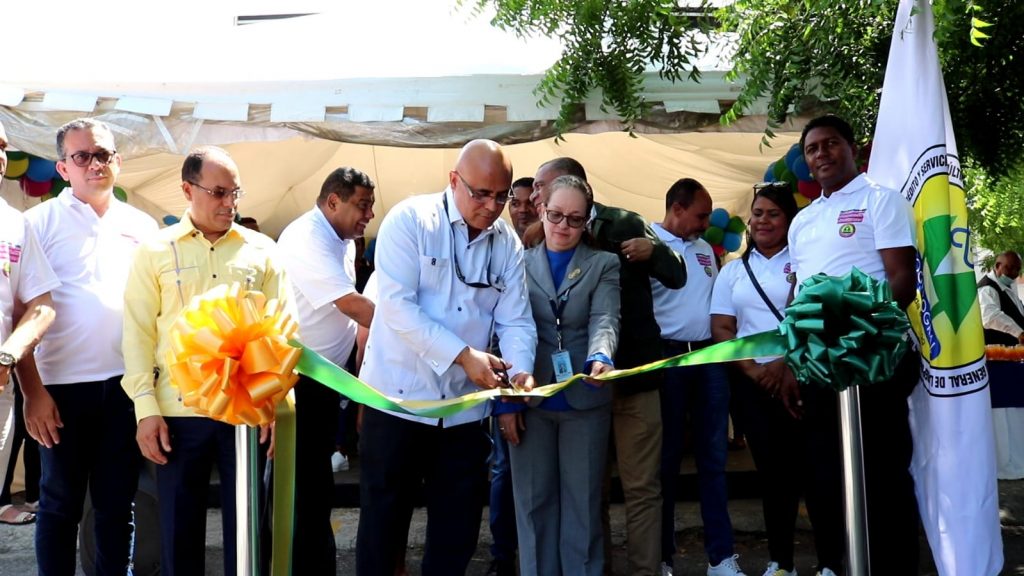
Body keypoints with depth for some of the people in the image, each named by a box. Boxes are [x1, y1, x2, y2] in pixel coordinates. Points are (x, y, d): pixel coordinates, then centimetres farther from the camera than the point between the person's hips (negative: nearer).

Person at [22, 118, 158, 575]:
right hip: (63, 384, -3)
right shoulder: (40, 222, -1)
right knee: (60, 504, 8)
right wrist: (32, 390, -10)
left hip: (127, 382, 3)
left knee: (117, 501, 12)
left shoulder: (143, 226, 9)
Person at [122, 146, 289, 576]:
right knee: (179, 528, 8)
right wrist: (146, 408, -5)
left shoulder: (261, 250, 7)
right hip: (179, 410, 0)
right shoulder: (155, 251, 5)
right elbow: (138, 332, 2)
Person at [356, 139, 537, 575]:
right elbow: (397, 305, -18)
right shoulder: (410, 219, -10)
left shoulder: (507, 243, 4)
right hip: (400, 396, -4)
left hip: (465, 405, 4)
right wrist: (464, 354, -24)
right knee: (383, 519, 8)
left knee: (458, 524, 12)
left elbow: (515, 320, 0)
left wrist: (521, 369, -20)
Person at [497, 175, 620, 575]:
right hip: (530, 400, 1)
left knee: (582, 503, 7)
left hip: (584, 400, -1)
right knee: (534, 502, 9)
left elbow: (605, 321, -10)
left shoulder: (604, 265, 4)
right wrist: (505, 400, -3)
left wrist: (600, 357, -33)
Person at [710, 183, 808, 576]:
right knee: (772, 469, 3)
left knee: (810, 465, -6)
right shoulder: (733, 270, 14)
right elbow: (721, 329, 8)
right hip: (753, 382, 3)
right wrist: (752, 369, -6)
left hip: (801, 376, -3)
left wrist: (787, 364, -14)